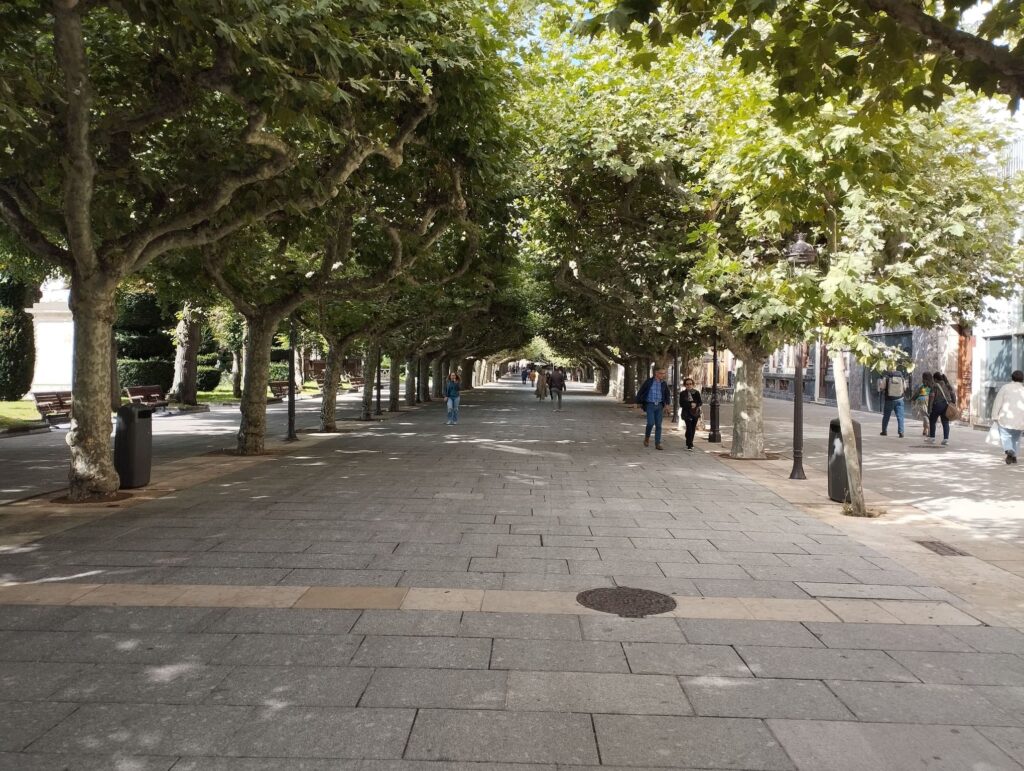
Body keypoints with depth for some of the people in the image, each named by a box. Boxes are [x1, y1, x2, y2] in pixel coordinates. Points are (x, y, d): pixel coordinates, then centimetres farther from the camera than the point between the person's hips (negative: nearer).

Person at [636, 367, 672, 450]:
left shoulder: (663, 383, 6)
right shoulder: (648, 382, -5)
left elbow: (667, 394, 20)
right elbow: (640, 392, 1)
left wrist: (667, 403, 8)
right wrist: (639, 403, -2)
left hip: (659, 406, 4)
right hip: (650, 405, -4)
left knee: (658, 425, 1)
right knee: (651, 423, -17)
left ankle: (657, 444, 5)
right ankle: (647, 437, 10)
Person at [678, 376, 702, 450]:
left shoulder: (696, 392, 6)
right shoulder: (682, 393, 2)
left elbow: (700, 402, 5)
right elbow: (681, 404, -5)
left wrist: (695, 405, -17)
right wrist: (690, 404, -16)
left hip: (695, 413, 3)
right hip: (687, 413, -3)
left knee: (693, 429, 7)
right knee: (689, 428, -15)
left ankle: (690, 443, 26)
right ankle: (689, 445, -13)